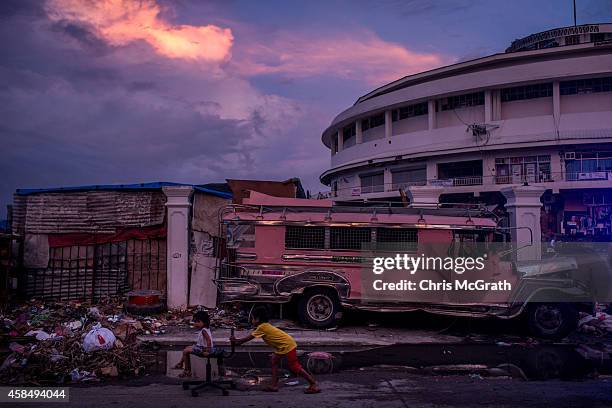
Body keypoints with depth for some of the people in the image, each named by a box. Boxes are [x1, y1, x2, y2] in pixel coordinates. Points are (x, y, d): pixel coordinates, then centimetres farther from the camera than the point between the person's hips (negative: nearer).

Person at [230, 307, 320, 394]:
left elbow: (249, 338, -6)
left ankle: (314, 384, -7)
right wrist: (237, 341, 21)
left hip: (288, 345, -10)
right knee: (274, 360, 12)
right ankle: (274, 385, 13)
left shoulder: (261, 327, -11)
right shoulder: (265, 326, 17)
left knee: (294, 367, -9)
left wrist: (236, 341, 5)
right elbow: (250, 337, 24)